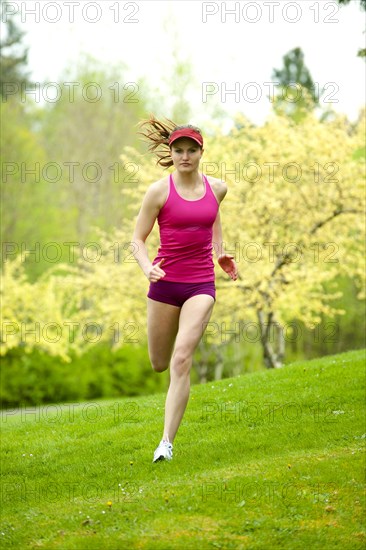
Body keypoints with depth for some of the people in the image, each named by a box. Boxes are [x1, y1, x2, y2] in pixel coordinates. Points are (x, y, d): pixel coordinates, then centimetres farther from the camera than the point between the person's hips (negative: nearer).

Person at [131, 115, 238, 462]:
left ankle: (167, 442, -14)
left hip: (201, 285, 0)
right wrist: (147, 268, -22)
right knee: (159, 365, 12)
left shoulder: (216, 188, 3)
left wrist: (220, 252, 16)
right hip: (165, 283, 0)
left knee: (181, 360, -15)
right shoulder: (159, 191, -7)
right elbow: (137, 239, -3)